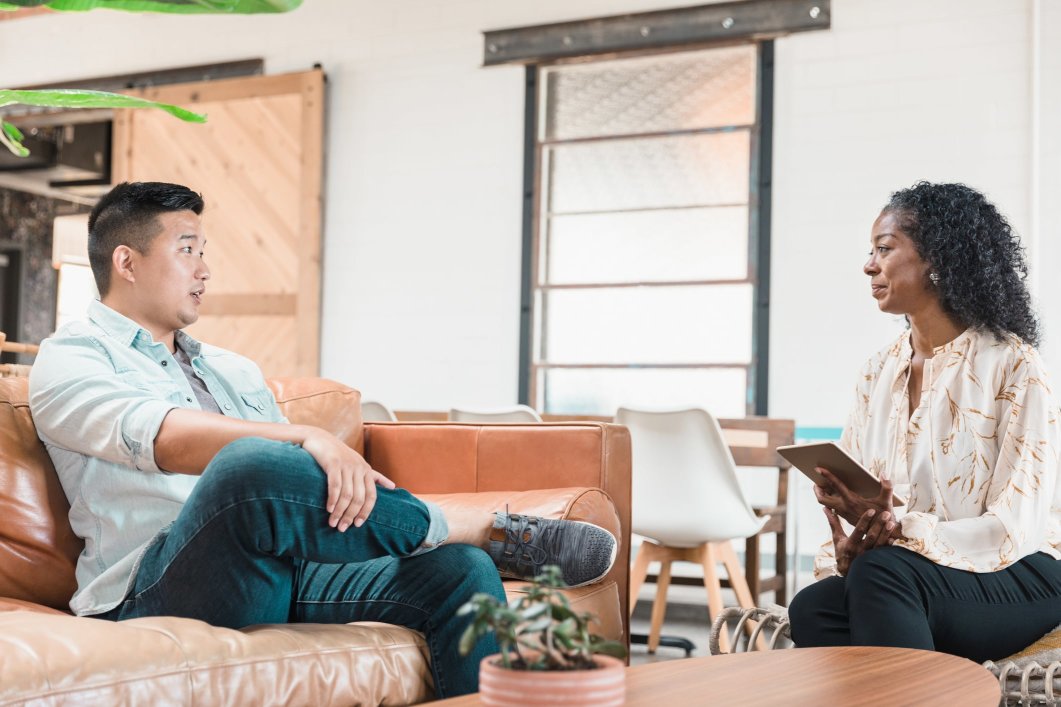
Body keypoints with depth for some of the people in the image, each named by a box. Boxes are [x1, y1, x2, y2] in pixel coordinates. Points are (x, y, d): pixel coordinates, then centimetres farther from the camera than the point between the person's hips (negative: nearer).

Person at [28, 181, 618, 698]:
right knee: (255, 463, -36)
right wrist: (308, 439, -29)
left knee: (460, 571, -17)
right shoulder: (70, 361, 6)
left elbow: (317, 486, 22)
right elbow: (169, 441, -16)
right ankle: (489, 535, -16)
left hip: (288, 574, 7)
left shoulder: (232, 371, 29)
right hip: (158, 590, -6)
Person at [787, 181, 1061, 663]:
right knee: (812, 607, -29)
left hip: (1018, 579, -4)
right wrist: (846, 547, -17)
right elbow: (847, 495, 7)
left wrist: (904, 531, -26)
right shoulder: (879, 372, 13)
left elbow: (1017, 526, -13)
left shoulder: (1011, 363, -6)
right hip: (909, 573, 5)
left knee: (881, 572, -35)